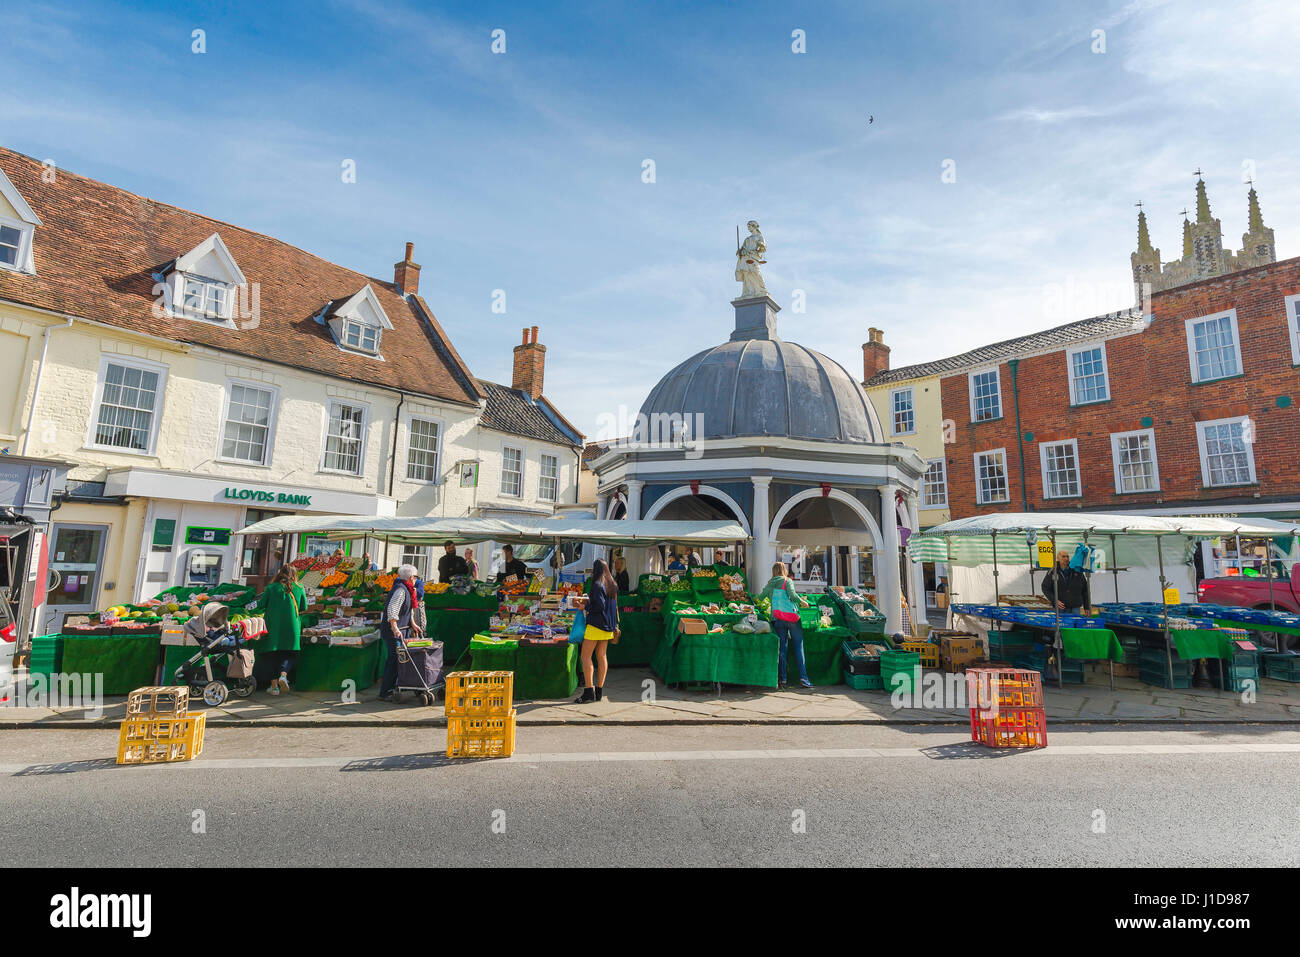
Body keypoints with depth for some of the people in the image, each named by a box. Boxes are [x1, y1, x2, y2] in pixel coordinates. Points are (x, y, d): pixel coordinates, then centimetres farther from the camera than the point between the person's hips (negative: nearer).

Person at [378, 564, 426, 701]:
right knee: (394, 660, -7)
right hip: (394, 632, -10)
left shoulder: (406, 589, 14)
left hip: (401, 630, 10)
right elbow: (392, 609, -28)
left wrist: (413, 624, 20)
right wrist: (395, 628, -32)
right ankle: (385, 693, -1)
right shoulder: (400, 589, -18)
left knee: (394, 659, 15)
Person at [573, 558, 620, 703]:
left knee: (585, 656, -1)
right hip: (608, 626, 8)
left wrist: (585, 606, -9)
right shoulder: (612, 585, 10)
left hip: (596, 624, -8)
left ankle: (589, 690, -5)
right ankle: (599, 691, 14)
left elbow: (599, 606, -21)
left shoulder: (597, 585, -15)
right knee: (602, 656, 11)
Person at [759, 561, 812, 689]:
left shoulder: (769, 585, 16)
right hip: (791, 616, -3)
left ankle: (782, 679, 3)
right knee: (798, 646, 1)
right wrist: (802, 602, 6)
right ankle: (803, 677, -3)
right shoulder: (787, 581, 6)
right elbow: (792, 594, -9)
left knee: (782, 648, 5)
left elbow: (759, 598, 17)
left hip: (777, 618, 3)